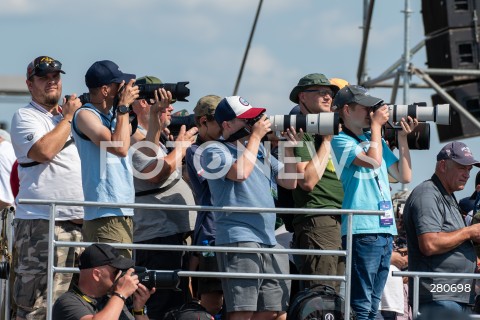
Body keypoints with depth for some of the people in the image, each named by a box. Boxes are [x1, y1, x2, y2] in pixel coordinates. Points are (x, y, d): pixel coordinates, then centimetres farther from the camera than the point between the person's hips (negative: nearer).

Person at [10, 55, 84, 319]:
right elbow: (44, 150, -17)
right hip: (42, 223, -7)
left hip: (80, 223, 7)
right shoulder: (26, 117, 1)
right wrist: (68, 117, -8)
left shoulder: (76, 117, 22)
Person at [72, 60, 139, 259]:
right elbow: (120, 148, -21)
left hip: (124, 213, 9)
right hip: (105, 217, -9)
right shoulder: (86, 115, -8)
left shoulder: (113, 115, 17)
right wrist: (124, 107, -12)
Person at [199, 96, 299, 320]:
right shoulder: (215, 151, 0)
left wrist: (290, 148, 8)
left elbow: (290, 182, 22)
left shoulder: (259, 150, 20)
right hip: (239, 239, -8)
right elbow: (240, 172, -18)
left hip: (269, 241, 8)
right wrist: (255, 136, -7)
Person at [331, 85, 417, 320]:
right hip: (362, 232, -8)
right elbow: (373, 161, -20)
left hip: (385, 231, 8)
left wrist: (402, 138, 13)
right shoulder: (341, 141, -4)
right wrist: (376, 124, -7)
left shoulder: (376, 140, 19)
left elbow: (404, 176, 20)